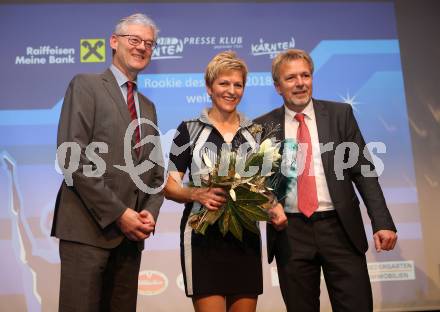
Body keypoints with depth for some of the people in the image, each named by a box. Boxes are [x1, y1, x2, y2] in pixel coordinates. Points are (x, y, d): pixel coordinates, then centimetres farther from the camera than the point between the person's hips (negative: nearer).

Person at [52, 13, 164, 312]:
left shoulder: (148, 106, 20)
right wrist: (118, 213, -14)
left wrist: (150, 212, -1)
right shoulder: (86, 85, 0)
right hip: (88, 227, -6)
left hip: (130, 233, 6)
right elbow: (72, 156, -12)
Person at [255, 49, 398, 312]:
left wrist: (382, 222, -5)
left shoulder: (340, 114, 4)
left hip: (341, 228, 0)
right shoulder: (263, 126, 4)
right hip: (290, 233, 1)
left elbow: (363, 170, 2)